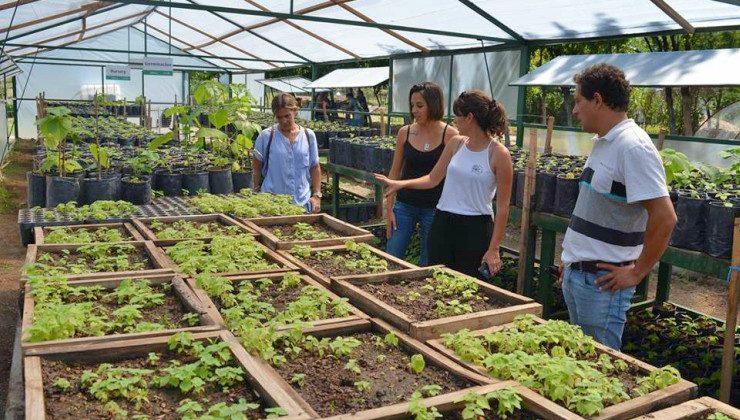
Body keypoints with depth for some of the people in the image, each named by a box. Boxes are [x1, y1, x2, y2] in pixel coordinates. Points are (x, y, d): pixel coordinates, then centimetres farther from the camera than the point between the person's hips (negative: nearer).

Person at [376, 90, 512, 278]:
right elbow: (433, 179, 13)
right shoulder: (456, 143, 5)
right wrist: (400, 184, 0)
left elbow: (502, 206, -9)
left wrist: (493, 249, -11)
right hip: (443, 222, 5)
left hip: (476, 228, -5)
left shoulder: (499, 154, -11)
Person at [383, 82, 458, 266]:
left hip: (435, 208, -3)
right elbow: (394, 172, 7)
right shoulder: (405, 132, 1)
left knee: (428, 264, 9)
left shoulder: (450, 135, -8)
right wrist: (389, 208, 4)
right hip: (405, 205, 3)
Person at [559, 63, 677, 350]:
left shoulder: (633, 147, -19)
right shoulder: (603, 142, 11)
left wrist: (637, 272, -16)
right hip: (575, 273, 9)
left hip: (602, 280, -9)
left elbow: (665, 218, -25)